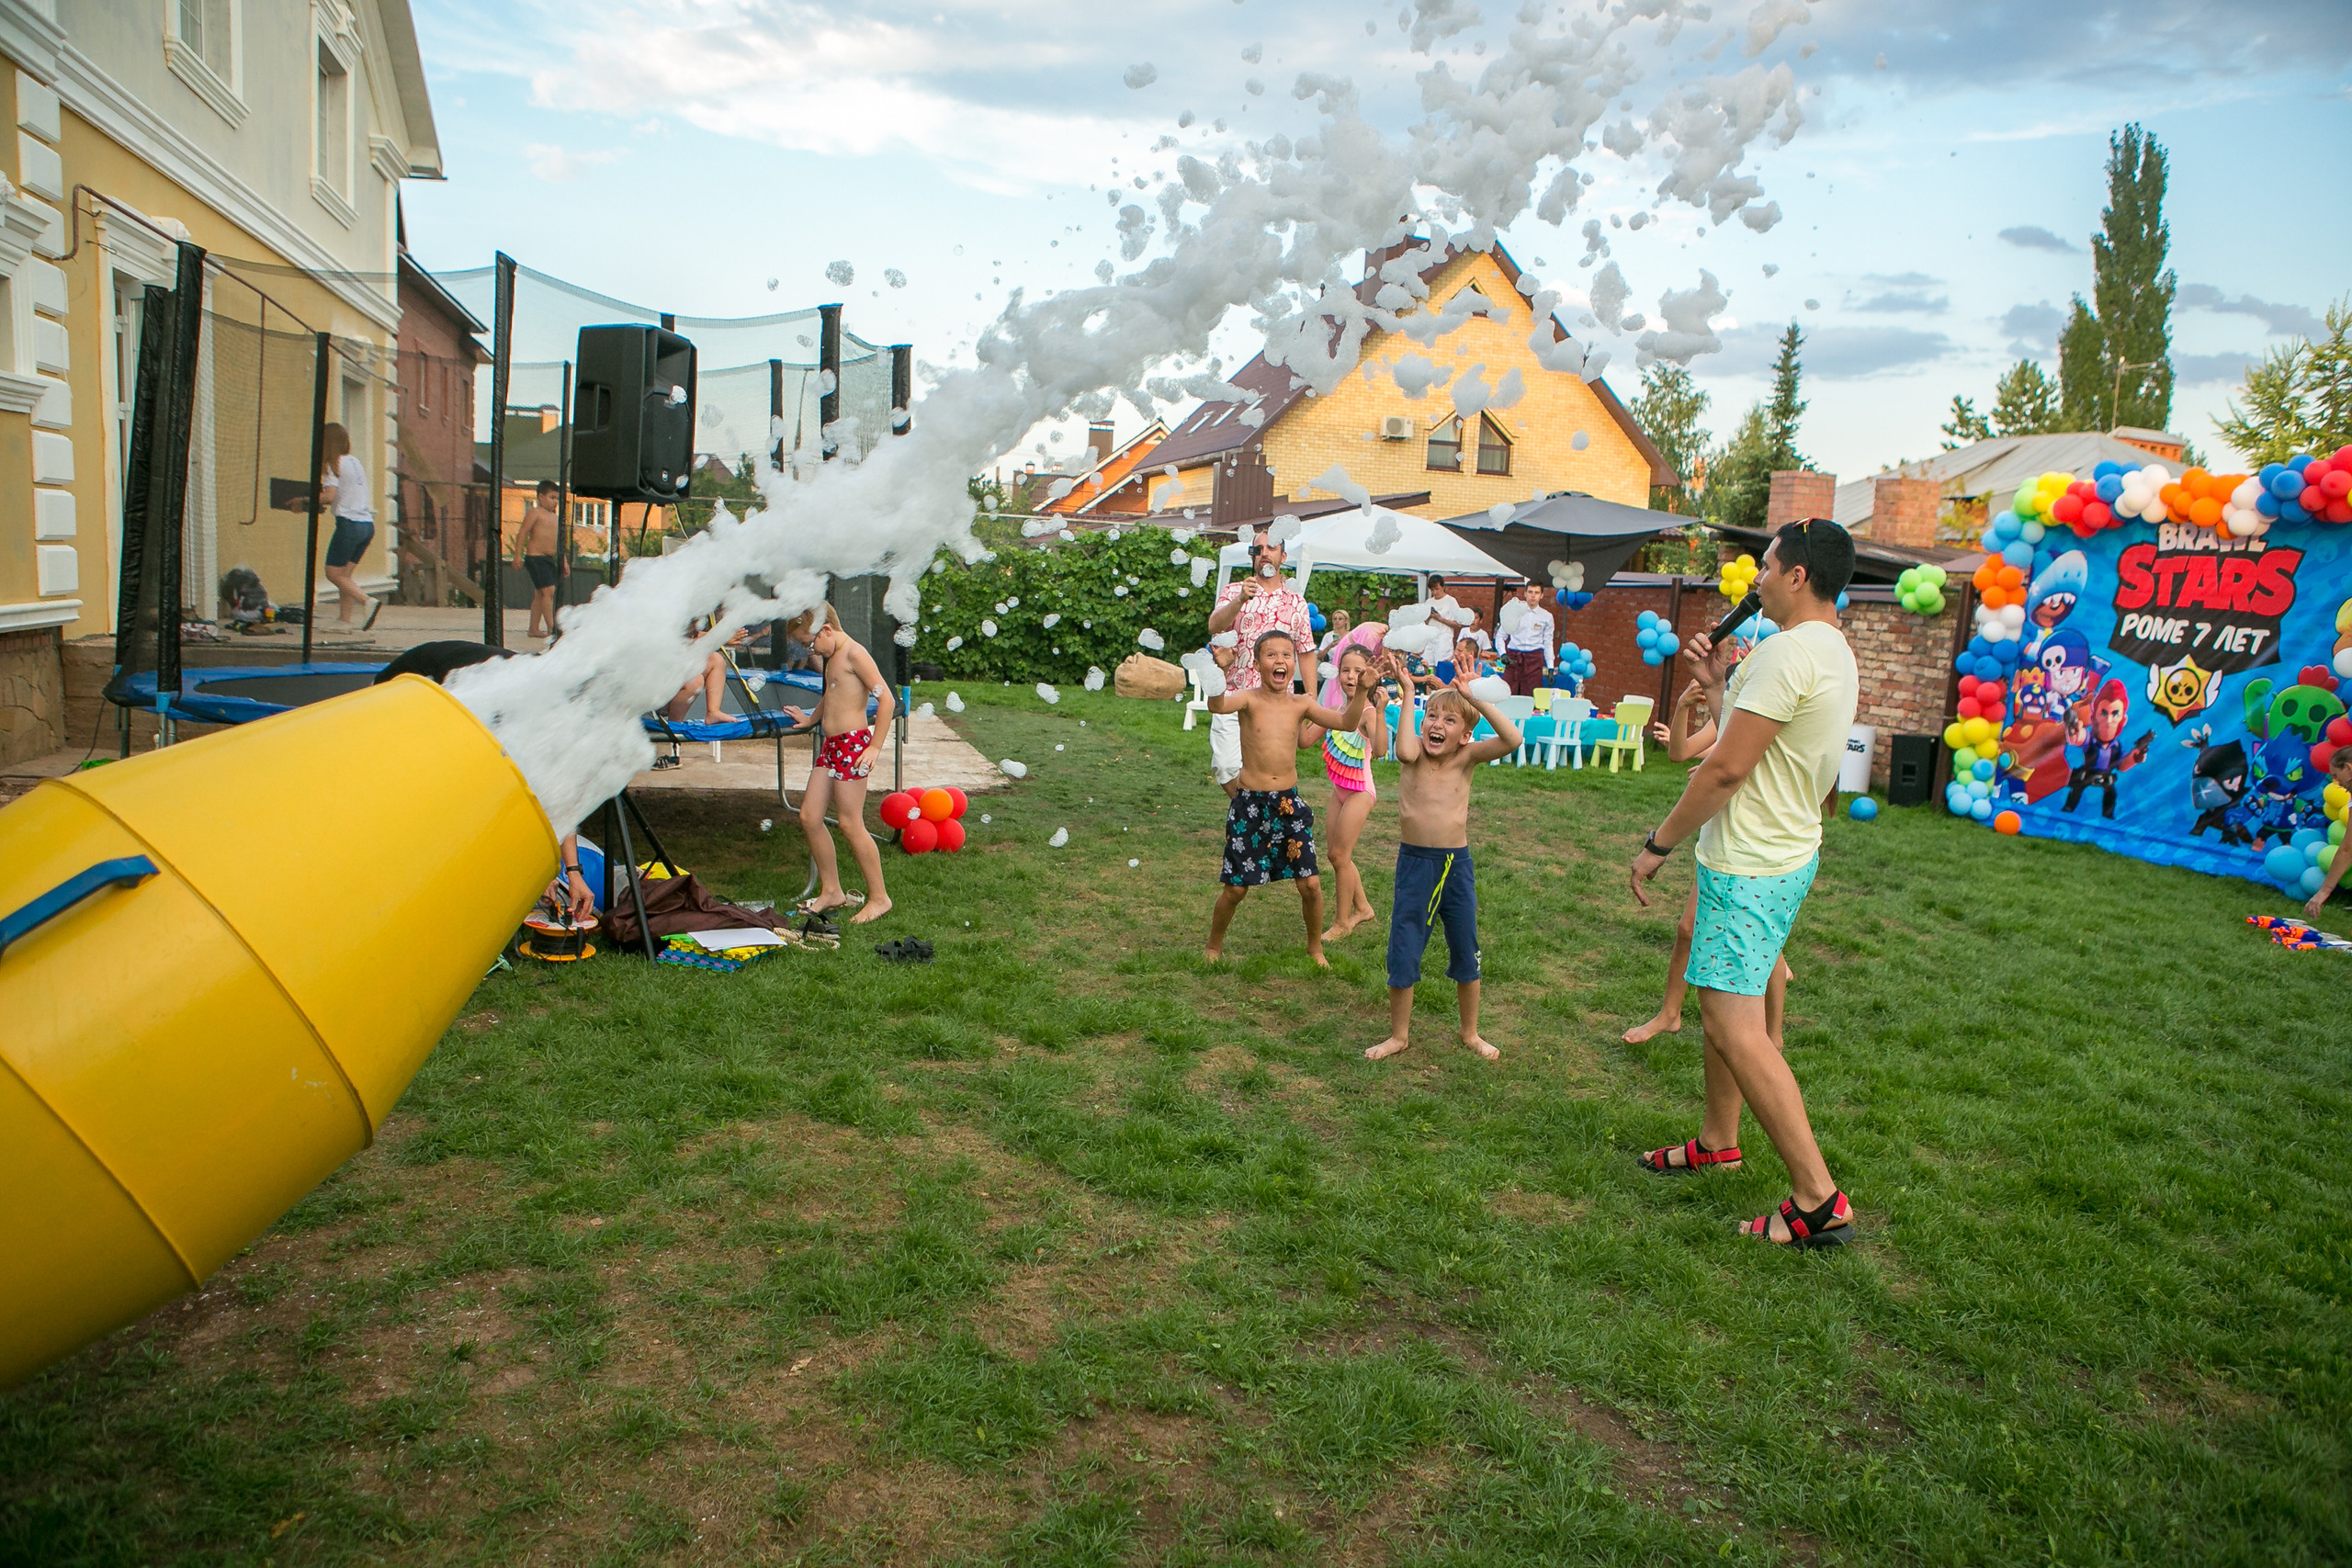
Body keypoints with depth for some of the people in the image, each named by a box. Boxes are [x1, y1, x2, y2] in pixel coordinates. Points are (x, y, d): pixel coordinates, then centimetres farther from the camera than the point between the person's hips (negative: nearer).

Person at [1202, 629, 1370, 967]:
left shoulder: (1301, 704, 2)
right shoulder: (1249, 699, -9)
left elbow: (1346, 722, -6)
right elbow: (1217, 706, -30)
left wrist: (1361, 690, -21)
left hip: (1289, 802, 3)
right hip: (1250, 803, -3)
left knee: (1310, 884, 3)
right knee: (1236, 887, 5)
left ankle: (1315, 946, 27)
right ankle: (1214, 946, 29)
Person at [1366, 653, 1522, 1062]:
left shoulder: (1467, 757, -3)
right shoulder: (1416, 756, -6)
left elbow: (1512, 739, -20)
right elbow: (1405, 751, -31)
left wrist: (1475, 697, -20)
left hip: (1457, 863, 1)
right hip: (1414, 863, -1)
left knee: (1466, 954, 14)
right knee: (1403, 954, 5)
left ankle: (1470, 1033, 34)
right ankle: (1399, 1035, 24)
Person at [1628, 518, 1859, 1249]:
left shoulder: (1788, 651, -20)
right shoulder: (1835, 652, 14)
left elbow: (1727, 767, -22)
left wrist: (1658, 843, -14)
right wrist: (1718, 685, 16)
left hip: (1750, 867, -11)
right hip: (1784, 854, 11)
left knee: (1737, 1028, -11)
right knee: (1720, 1002, 22)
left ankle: (1818, 1198, -7)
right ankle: (1718, 1141, 37)